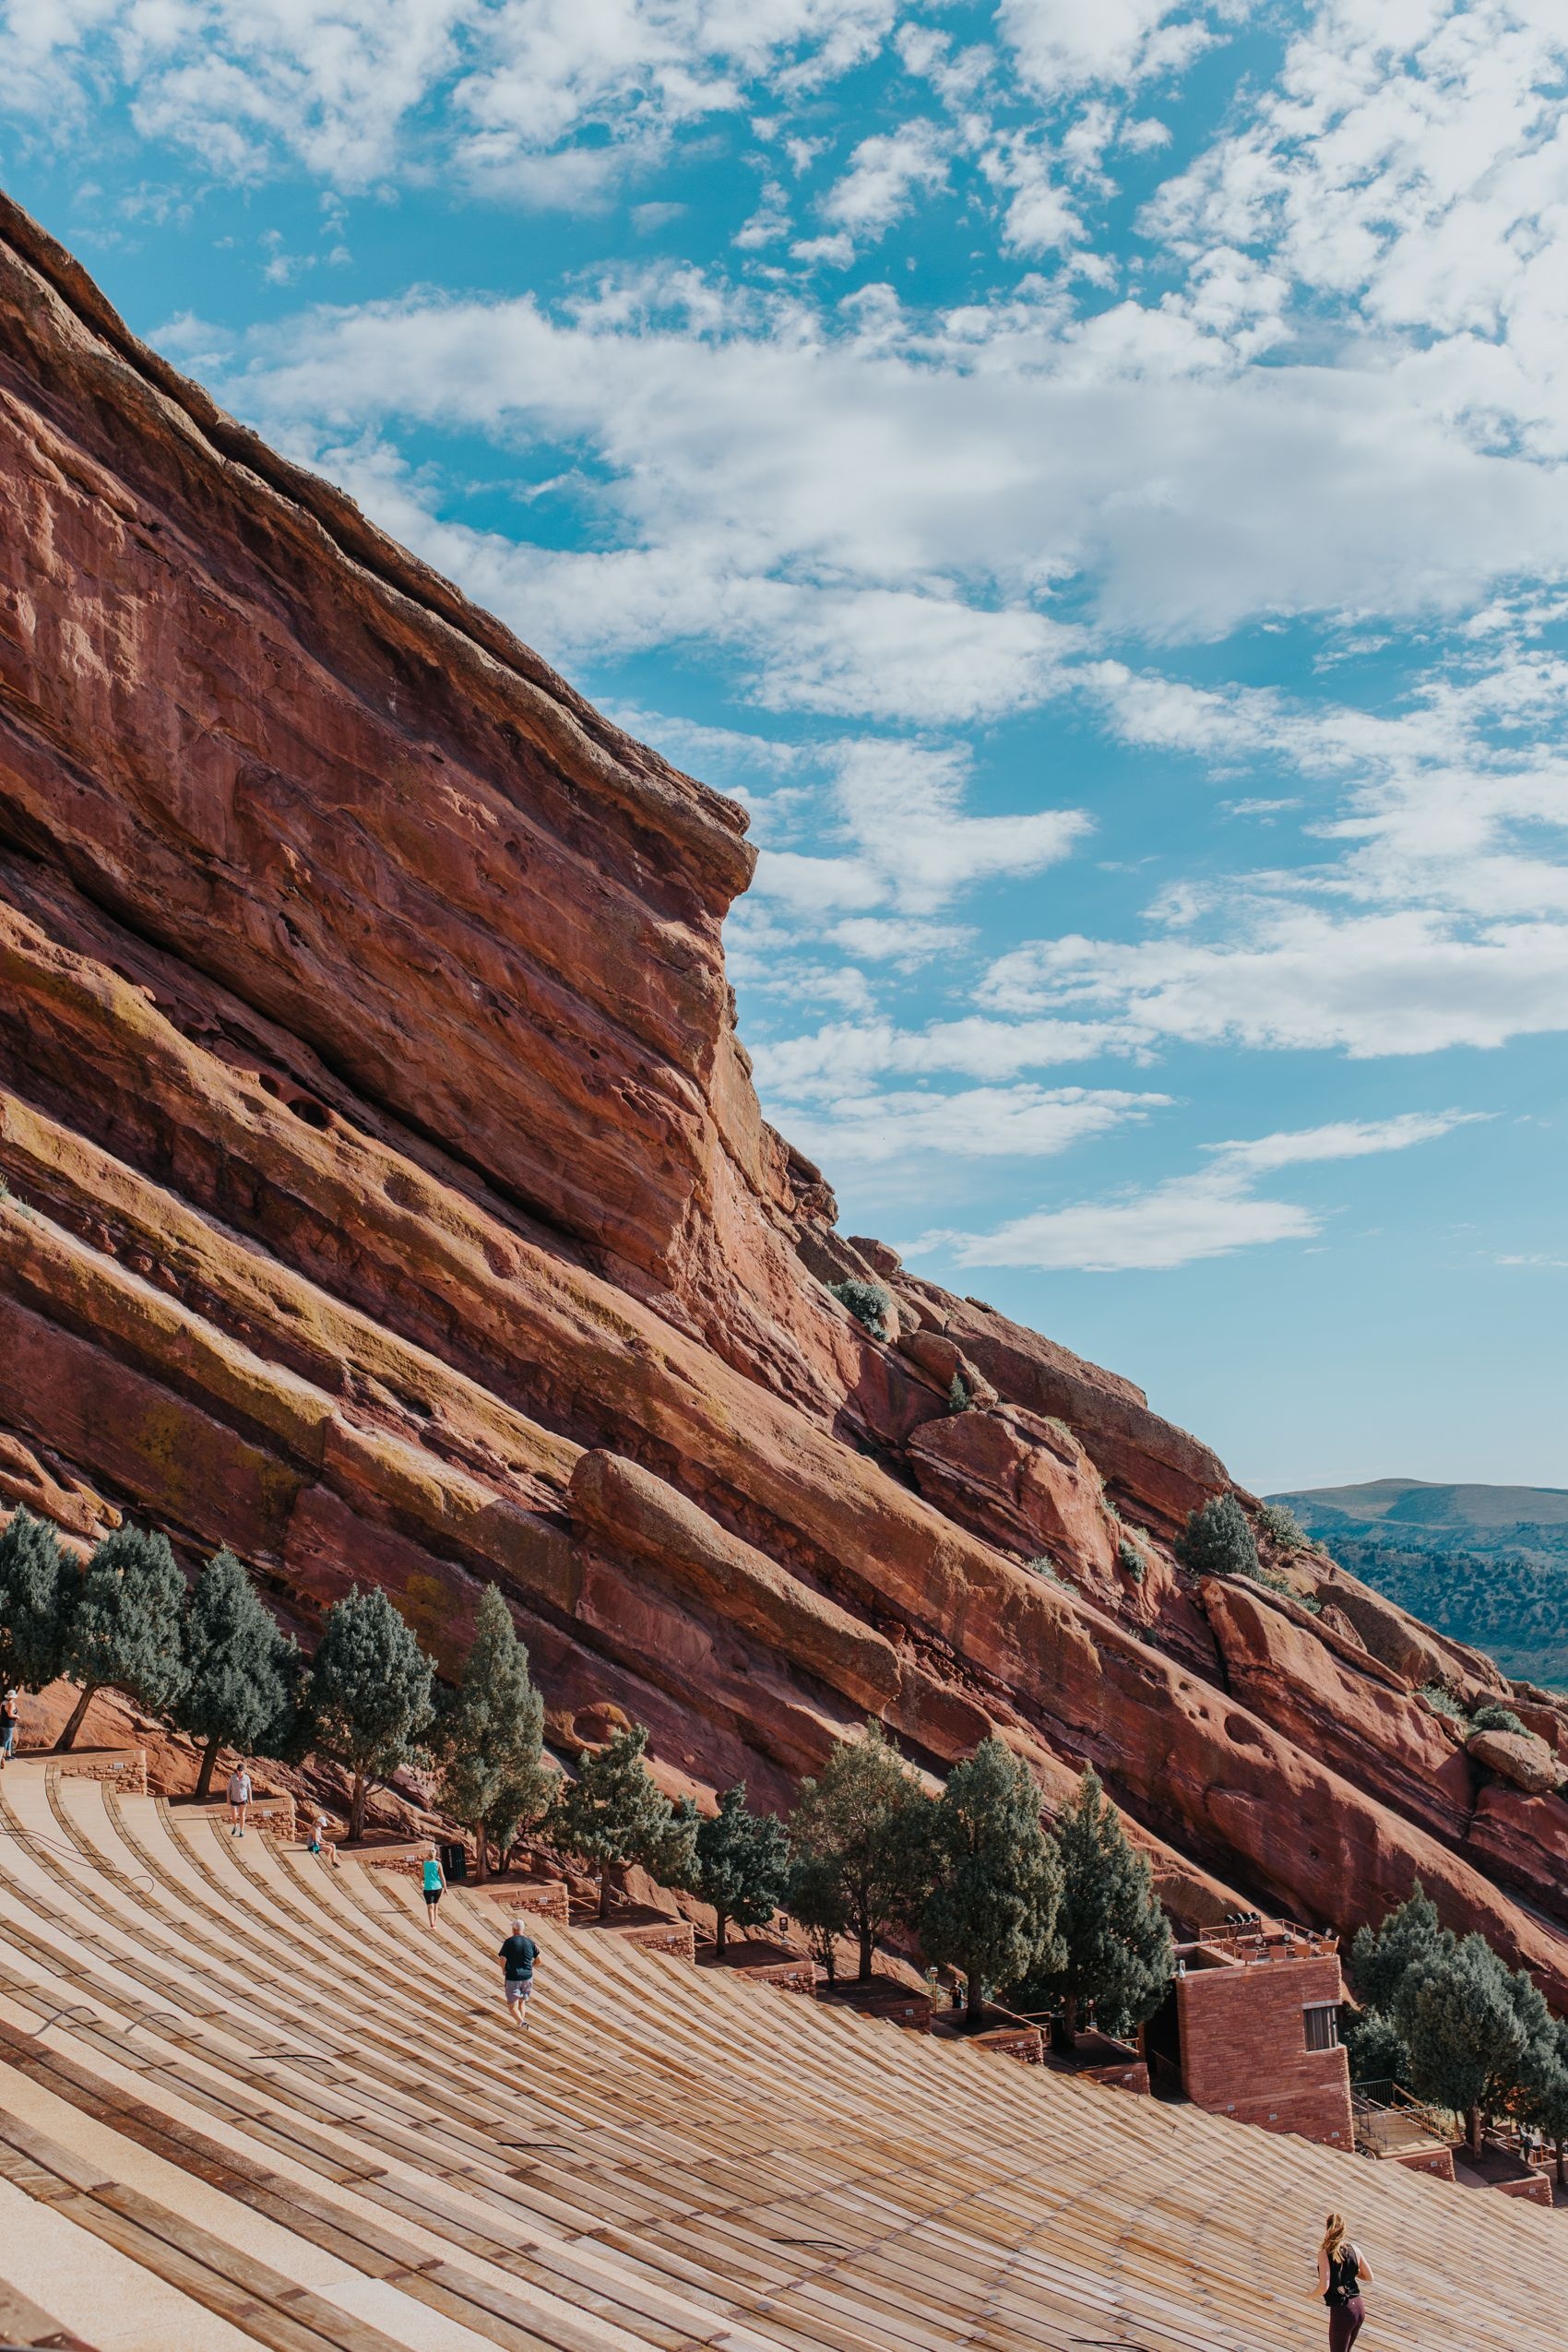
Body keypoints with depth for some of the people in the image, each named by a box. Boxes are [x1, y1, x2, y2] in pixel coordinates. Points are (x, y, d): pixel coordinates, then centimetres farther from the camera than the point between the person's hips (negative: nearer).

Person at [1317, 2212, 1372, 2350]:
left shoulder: (1324, 2253, -16)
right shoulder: (1355, 2250, 0)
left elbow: (1324, 2287, -23)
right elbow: (1369, 2278, 10)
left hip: (1342, 2312, -6)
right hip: (1359, 2308, 6)